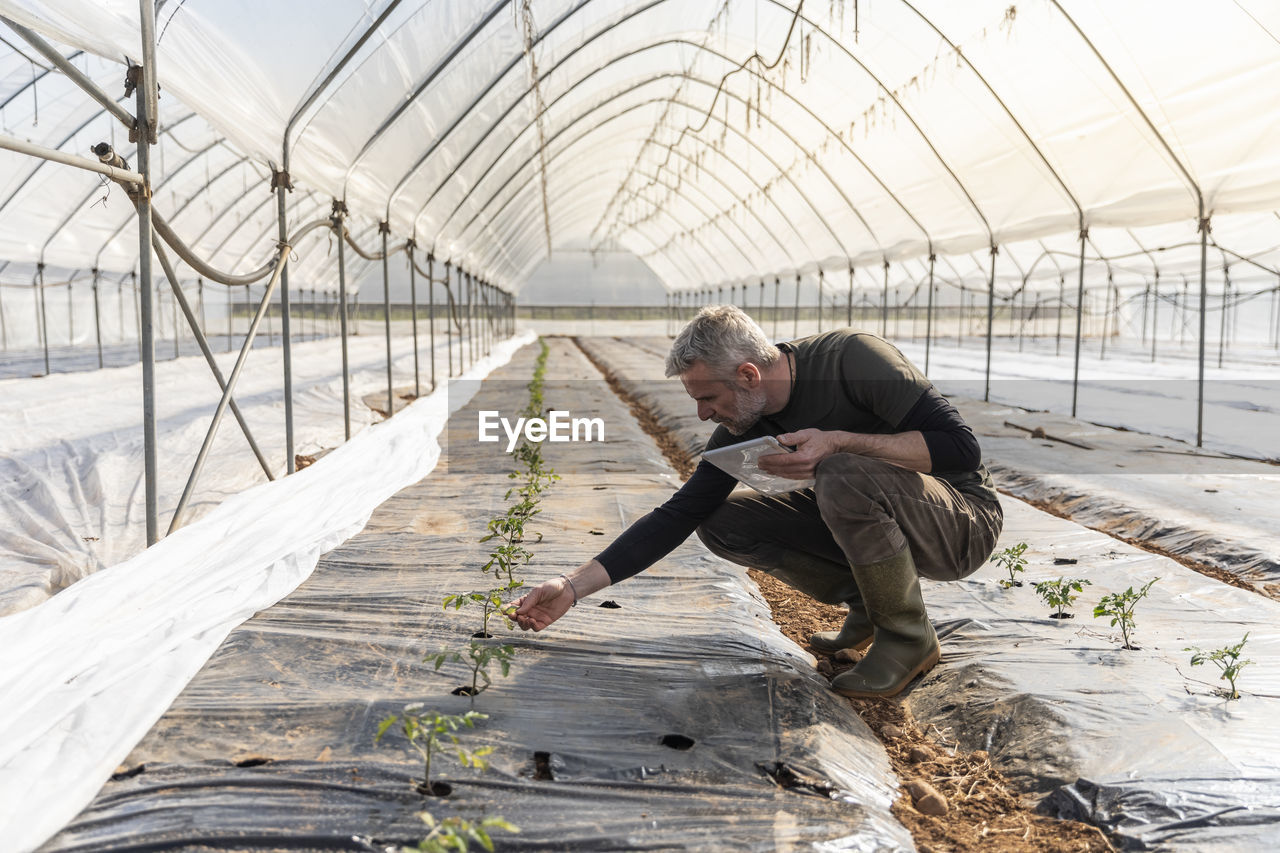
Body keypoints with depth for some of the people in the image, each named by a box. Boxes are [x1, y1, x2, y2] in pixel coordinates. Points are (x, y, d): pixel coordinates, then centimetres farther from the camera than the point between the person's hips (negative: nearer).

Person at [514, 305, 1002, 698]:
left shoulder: (850, 357, -25)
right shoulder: (742, 429, -6)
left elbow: (961, 447, -26)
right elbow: (679, 515, -5)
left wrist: (840, 442, -35)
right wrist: (574, 587, -12)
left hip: (963, 522, -6)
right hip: (865, 518, 6)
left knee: (843, 475, -36)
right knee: (720, 521, -6)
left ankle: (908, 637, -13)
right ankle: (866, 604, 5)